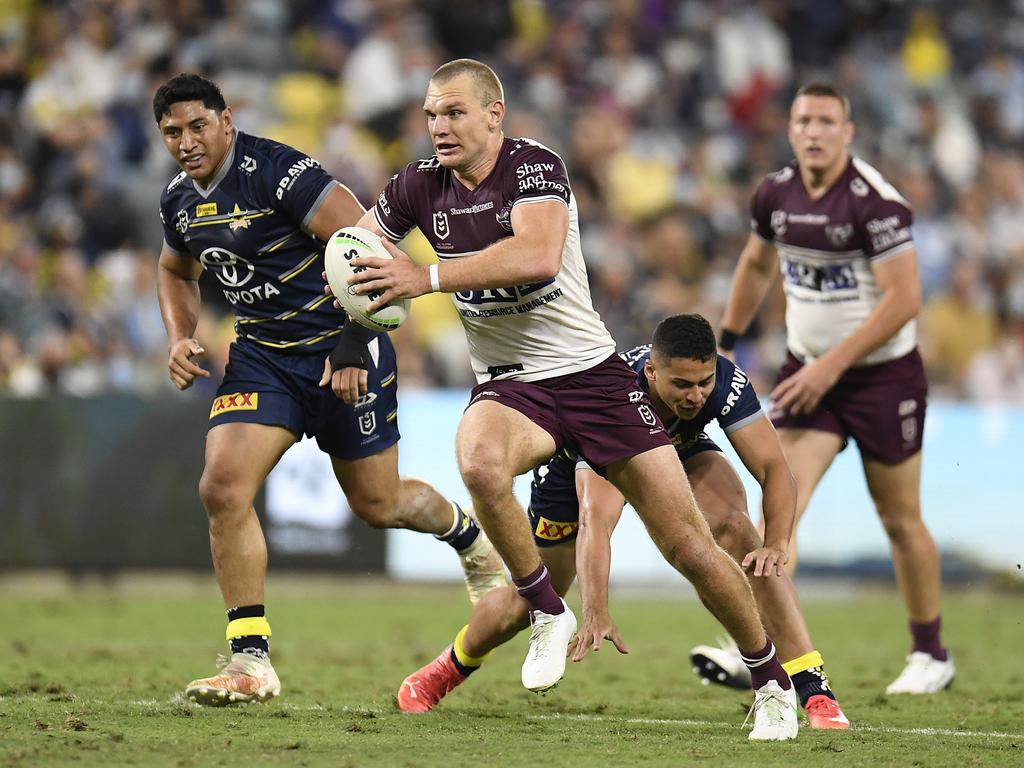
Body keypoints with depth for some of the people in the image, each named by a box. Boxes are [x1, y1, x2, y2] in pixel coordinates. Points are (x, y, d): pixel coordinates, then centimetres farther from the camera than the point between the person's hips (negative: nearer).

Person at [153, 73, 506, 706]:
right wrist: (181, 338, 6)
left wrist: (353, 345, -26)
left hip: (339, 351, -6)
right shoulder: (178, 201, 3)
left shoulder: (276, 171, -21)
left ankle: (469, 536, 43)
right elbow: (177, 271, 25)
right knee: (223, 488, -14)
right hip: (261, 355, 6)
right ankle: (251, 662, -9)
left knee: (376, 502, 7)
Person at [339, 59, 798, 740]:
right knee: (480, 463, -35)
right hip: (509, 383, 3)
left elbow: (538, 255, -34)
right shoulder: (421, 186, 0)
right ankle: (548, 613, -14)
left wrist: (426, 277, -37)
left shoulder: (536, 166, -15)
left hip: (592, 372, -3)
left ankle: (773, 681, 17)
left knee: (691, 547, -4)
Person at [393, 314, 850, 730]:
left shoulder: (724, 383, -35)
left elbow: (774, 468, -32)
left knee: (734, 526, -29)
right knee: (528, 603, 8)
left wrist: (775, 545, -52)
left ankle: (814, 692, -30)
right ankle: (449, 669, 43)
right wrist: (596, 613, -63)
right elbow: (595, 518, -52)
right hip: (580, 460, -2)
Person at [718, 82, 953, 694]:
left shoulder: (877, 202, -19)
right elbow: (757, 266, 19)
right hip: (809, 370, 4)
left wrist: (833, 364, -23)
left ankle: (932, 656, 25)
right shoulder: (776, 194, 0)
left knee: (901, 521, 8)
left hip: (883, 375, -4)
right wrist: (726, 345, 19)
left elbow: (904, 299, -22)